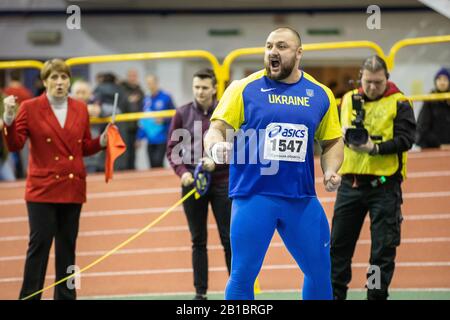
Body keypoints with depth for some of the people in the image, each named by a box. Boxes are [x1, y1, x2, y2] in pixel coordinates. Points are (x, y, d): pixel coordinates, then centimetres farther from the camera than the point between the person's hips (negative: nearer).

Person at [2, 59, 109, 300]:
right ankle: (29, 297, -4)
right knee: (39, 244, -8)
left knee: (67, 247, 8)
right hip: (43, 188, -4)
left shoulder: (80, 109, 9)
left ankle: (65, 296, 14)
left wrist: (102, 141, -2)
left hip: (73, 188, 4)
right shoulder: (30, 108, -2)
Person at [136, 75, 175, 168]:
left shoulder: (165, 97, -6)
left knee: (158, 163, -16)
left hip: (161, 138, -5)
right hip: (150, 139, 5)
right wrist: (140, 137, 14)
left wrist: (163, 120, -19)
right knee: (152, 165, 6)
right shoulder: (147, 100, 10)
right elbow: (143, 120, 16)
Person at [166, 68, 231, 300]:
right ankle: (200, 292, 11)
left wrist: (217, 161, -18)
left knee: (229, 239, 0)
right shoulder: (182, 114, 2)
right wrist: (182, 172, -12)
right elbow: (172, 149, 4)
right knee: (198, 241, 6)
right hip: (192, 184, 1)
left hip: (221, 183, -1)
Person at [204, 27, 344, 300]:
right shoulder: (244, 88, 0)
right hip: (253, 195, -3)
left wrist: (331, 170, -1)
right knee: (243, 274, -5)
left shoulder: (320, 94, 8)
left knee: (320, 272, 8)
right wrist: (216, 146, -25)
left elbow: (333, 141, 18)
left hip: (302, 198, 3)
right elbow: (216, 129, -2)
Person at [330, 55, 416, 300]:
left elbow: (405, 139, -11)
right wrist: (344, 134, -14)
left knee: (383, 247, -2)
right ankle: (335, 293, 19)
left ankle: (377, 295, 6)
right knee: (339, 242, 8)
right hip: (350, 183, 4)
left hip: (384, 185, -4)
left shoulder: (398, 103, -2)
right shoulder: (348, 99, 10)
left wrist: (375, 147, -24)